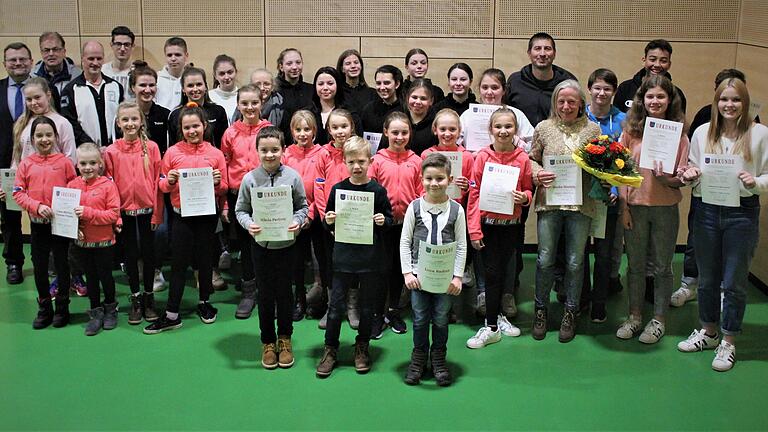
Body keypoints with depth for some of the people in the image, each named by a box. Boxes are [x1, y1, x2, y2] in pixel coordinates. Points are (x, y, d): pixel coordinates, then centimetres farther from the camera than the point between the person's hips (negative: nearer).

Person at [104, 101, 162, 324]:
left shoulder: (151, 147, -3)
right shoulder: (111, 151, -1)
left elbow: (157, 182, -3)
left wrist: (157, 213, -5)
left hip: (147, 210, -1)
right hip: (125, 212, 1)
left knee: (148, 254, 8)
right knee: (130, 255, 10)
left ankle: (149, 297, 23)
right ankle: (135, 299, 22)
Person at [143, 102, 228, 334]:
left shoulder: (215, 154, -1)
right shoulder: (173, 152, -1)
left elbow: (223, 189, 4)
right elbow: (162, 186, 3)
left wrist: (217, 182, -17)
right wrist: (170, 181, -18)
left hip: (207, 215, 0)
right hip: (182, 216, 0)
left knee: (204, 260, 13)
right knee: (179, 263, 3)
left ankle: (204, 302, 32)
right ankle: (172, 315, 9)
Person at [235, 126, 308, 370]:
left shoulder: (292, 176, -6)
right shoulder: (250, 179, -5)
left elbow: (303, 206, 3)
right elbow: (241, 210, 2)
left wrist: (297, 221, -16)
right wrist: (248, 224, -17)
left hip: (286, 243, 0)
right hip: (261, 244, 0)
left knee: (284, 292, 9)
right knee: (265, 294, 9)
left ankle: (284, 339, 27)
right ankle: (268, 342, 24)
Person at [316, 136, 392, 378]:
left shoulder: (378, 190, -3)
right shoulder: (337, 189, 1)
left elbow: (389, 219, 5)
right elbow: (328, 225, 8)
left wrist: (383, 222, -16)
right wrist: (328, 222, -14)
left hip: (371, 257, 0)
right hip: (344, 256, 1)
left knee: (367, 306, 11)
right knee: (336, 306, 3)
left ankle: (362, 347, 30)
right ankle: (330, 350, 18)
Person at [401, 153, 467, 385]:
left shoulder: (456, 209, -3)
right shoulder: (415, 207, -3)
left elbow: (461, 246, 0)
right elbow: (405, 242, 0)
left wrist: (457, 276, -5)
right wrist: (407, 272, -6)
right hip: (419, 273, 0)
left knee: (441, 319, 9)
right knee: (420, 318, 9)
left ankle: (438, 358, 26)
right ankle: (418, 358, 26)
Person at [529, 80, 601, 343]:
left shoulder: (593, 129, 5)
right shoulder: (544, 128, 5)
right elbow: (532, 158, 9)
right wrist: (537, 174, -11)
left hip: (581, 203, 0)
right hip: (549, 202, 0)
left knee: (575, 262, 7)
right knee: (545, 259, 4)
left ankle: (570, 312, 23)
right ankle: (541, 309, 22)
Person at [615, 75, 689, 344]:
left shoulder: (679, 135, -3)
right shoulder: (631, 131, 0)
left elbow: (682, 179, -1)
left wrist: (667, 178, -22)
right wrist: (624, 208, -3)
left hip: (665, 208, -1)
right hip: (635, 206, 1)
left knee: (662, 267, 10)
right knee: (635, 265, 12)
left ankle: (658, 319, 24)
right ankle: (635, 316, 27)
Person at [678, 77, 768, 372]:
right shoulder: (702, 132, 5)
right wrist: (690, 177, -10)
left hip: (742, 212, -3)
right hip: (706, 211, 3)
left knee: (734, 282, 6)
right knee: (707, 278, 15)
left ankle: (728, 342, 20)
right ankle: (708, 331, 34)